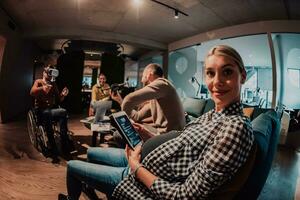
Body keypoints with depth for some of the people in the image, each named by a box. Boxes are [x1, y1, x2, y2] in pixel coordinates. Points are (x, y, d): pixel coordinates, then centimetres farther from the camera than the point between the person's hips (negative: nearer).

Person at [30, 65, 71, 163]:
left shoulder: (54, 85, 18)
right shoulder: (38, 82, 6)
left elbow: (58, 100, 13)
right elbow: (32, 92, -16)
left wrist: (62, 95, -10)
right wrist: (42, 88, -37)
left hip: (52, 110, 3)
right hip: (41, 111, -3)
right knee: (63, 112, -34)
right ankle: (65, 143, -28)